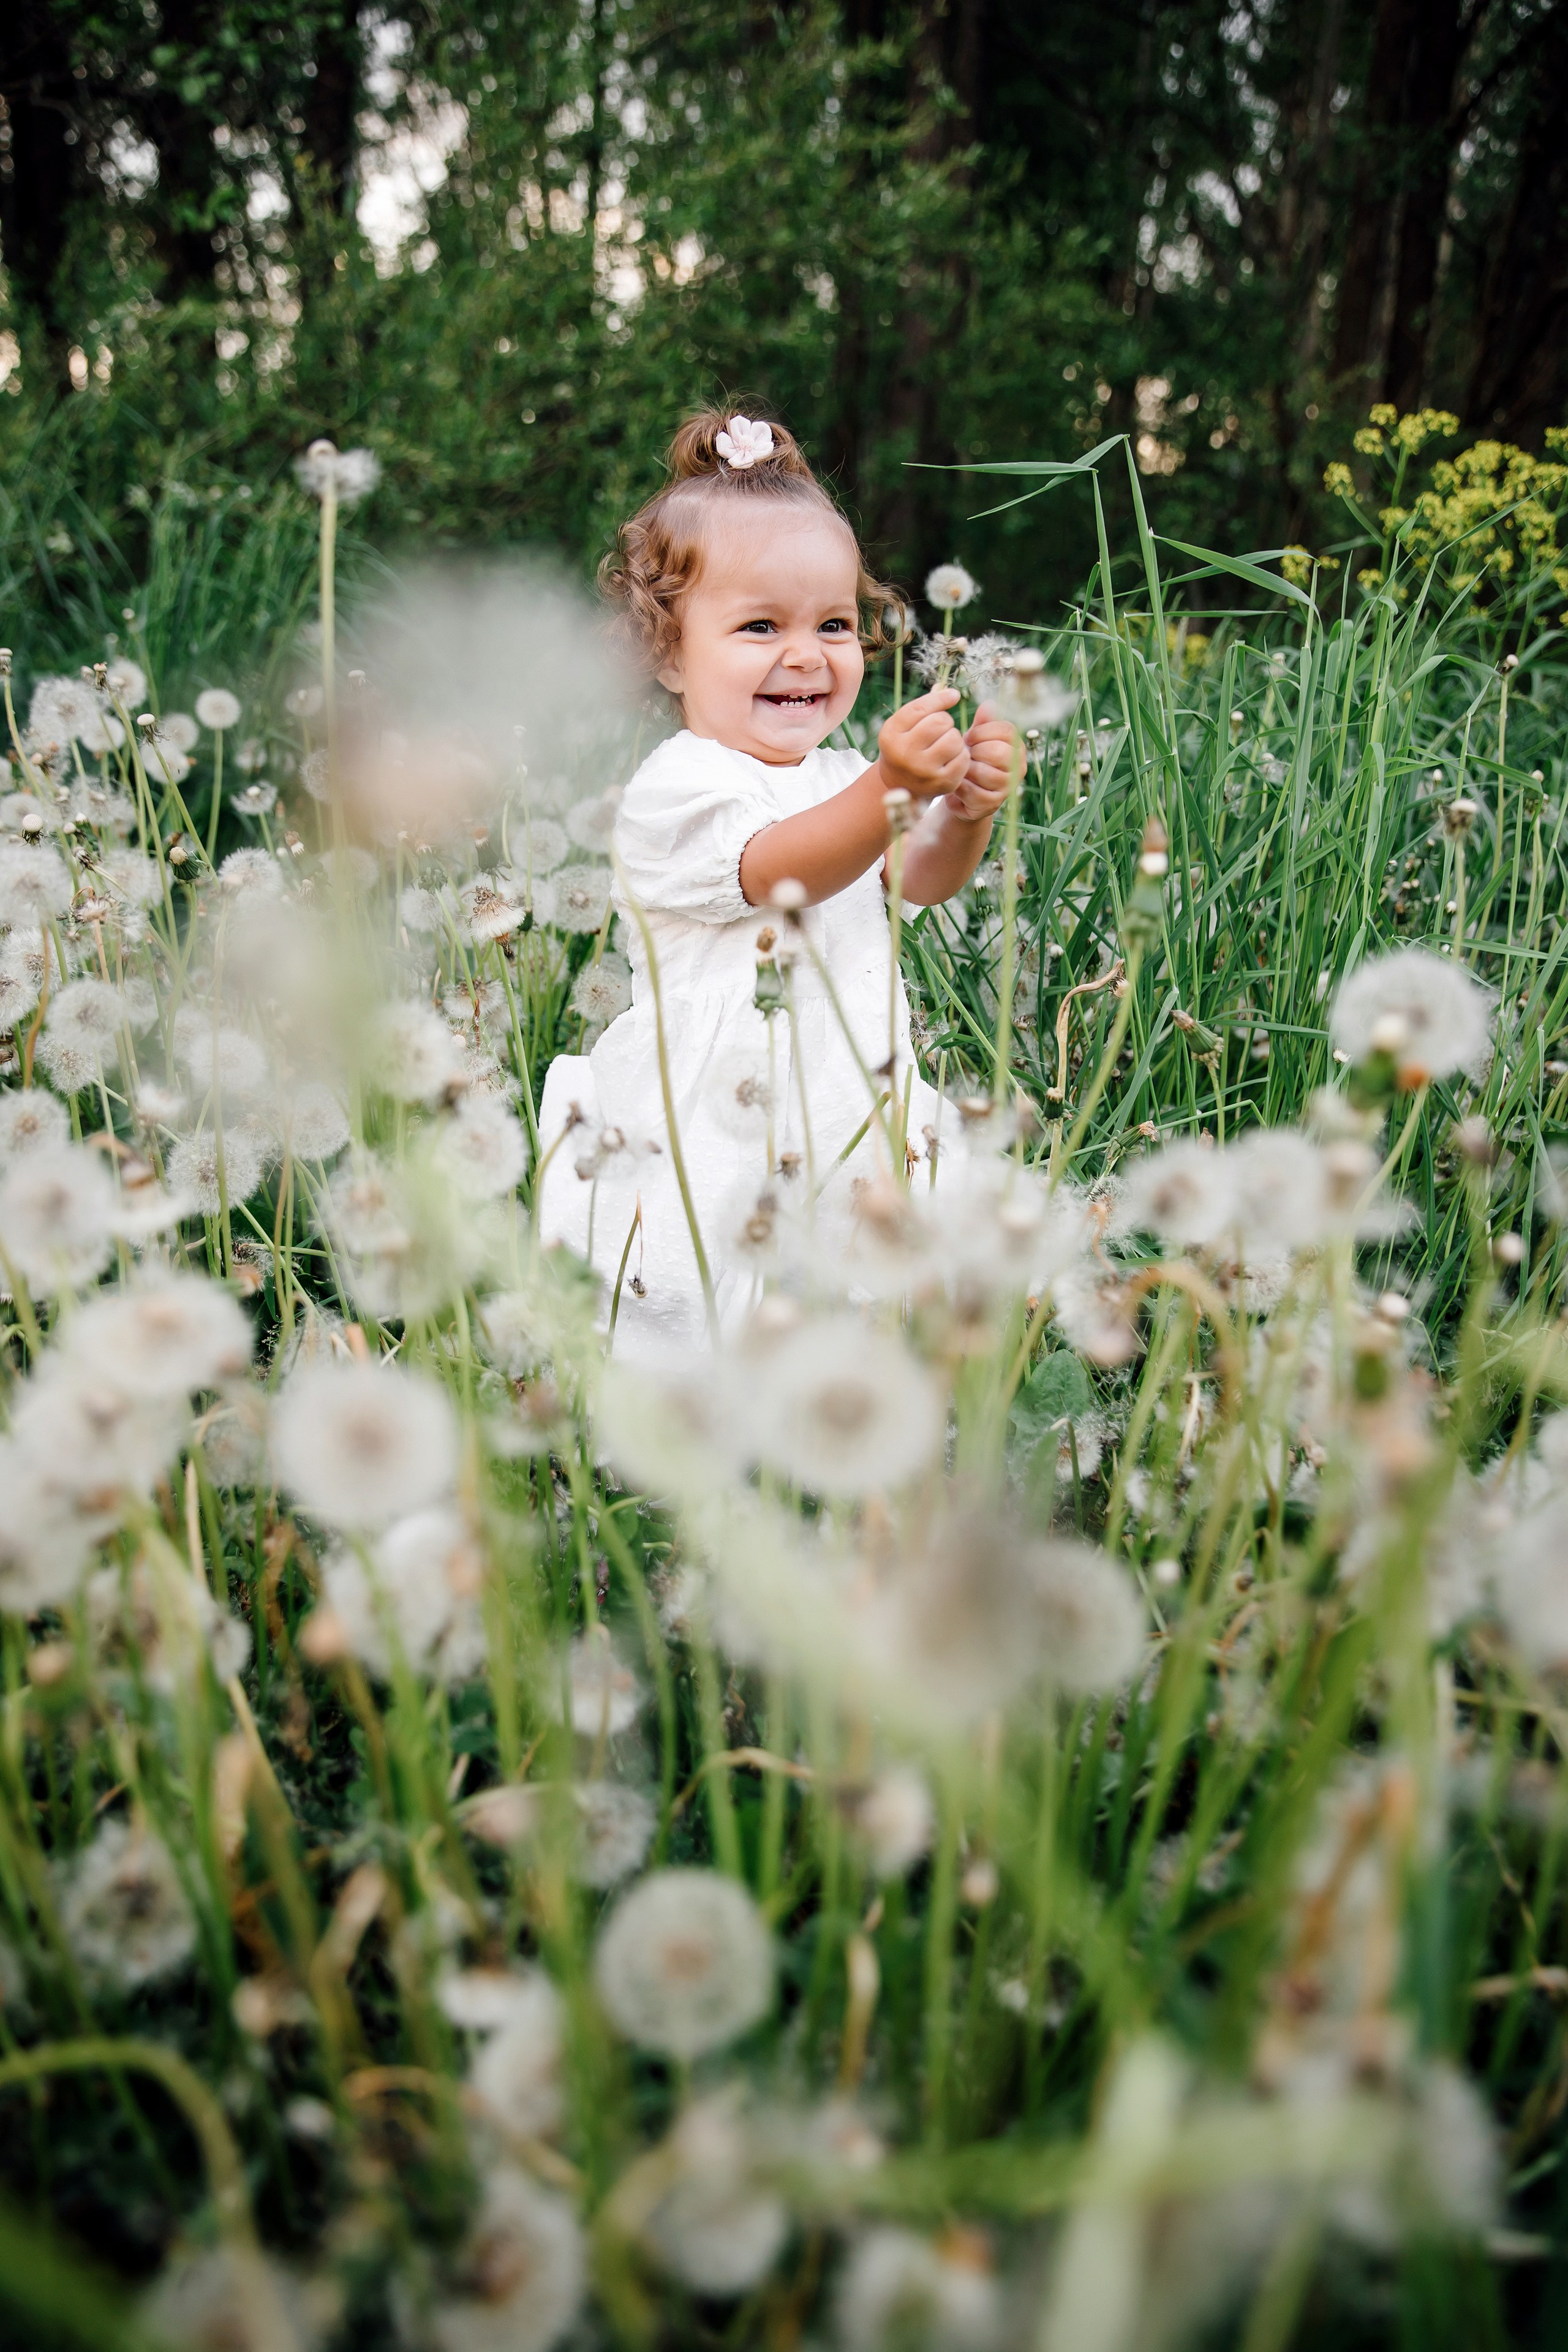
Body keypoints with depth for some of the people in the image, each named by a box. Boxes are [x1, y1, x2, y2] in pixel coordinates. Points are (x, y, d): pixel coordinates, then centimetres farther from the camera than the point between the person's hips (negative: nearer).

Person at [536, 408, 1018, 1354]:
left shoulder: (842, 777, 13)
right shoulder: (677, 786, -11)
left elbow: (920, 883, 9)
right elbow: (778, 870, -26)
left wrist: (968, 811, -11)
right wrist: (889, 789, -40)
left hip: (846, 1130, 7)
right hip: (710, 1156, -7)